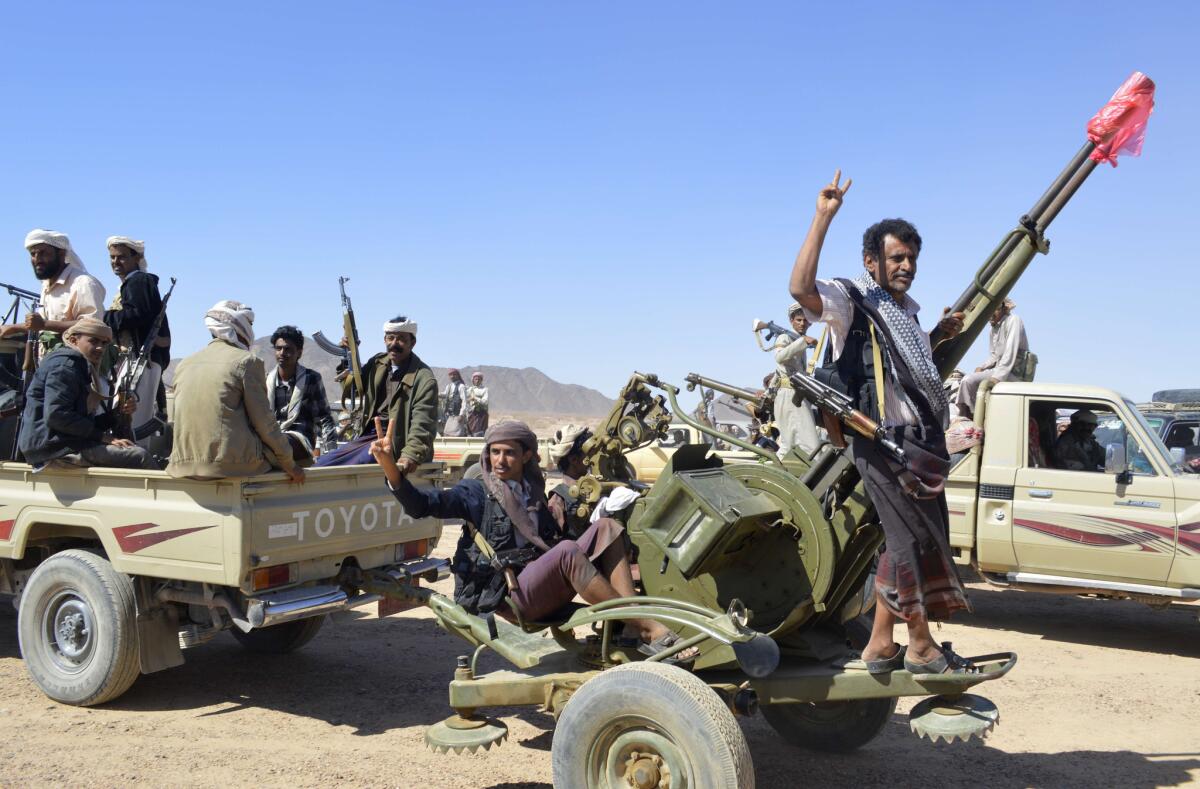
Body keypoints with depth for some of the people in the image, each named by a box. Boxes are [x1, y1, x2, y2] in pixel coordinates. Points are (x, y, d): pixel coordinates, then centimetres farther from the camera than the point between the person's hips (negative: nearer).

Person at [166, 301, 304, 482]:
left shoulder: (184, 365, 13)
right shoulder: (247, 361, -4)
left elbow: (185, 421, 17)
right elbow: (264, 421, -5)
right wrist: (290, 465, 2)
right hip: (234, 464, -6)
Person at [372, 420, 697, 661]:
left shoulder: (532, 494, 21)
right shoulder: (476, 493, 5)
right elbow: (420, 504, -9)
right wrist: (388, 464, -23)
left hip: (546, 587, 6)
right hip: (508, 595, -6)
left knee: (606, 527, -9)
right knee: (567, 551, -33)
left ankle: (632, 626, -28)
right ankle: (651, 631, -33)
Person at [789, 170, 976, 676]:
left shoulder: (907, 307, 23)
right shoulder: (849, 299, -5)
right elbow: (800, 288, -28)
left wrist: (943, 334, 24)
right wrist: (823, 218, -27)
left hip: (922, 441, 9)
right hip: (886, 441, -9)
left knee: (910, 543, 12)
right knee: (915, 540, -5)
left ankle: (881, 643, 21)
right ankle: (922, 647, 9)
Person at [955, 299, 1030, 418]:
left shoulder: (1013, 320, -11)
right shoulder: (994, 328, 15)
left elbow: (1010, 352, -22)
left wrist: (997, 377, -30)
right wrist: (982, 367, -2)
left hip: (1012, 373, -9)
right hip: (998, 369, 9)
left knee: (968, 380, -22)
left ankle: (973, 416, -12)